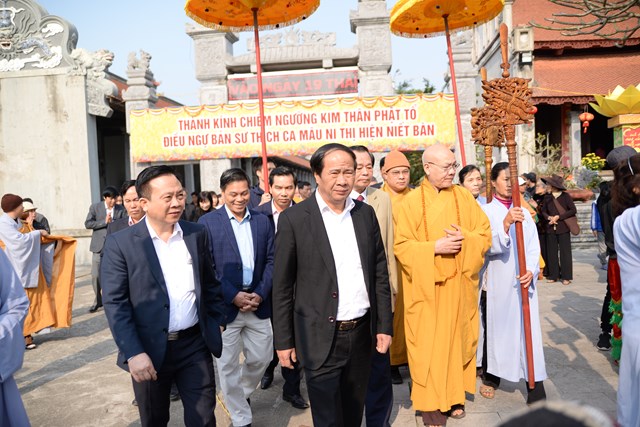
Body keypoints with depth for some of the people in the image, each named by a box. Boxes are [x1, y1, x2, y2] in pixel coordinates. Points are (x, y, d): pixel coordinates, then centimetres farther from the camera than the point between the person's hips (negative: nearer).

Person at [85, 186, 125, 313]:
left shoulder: (121, 210, 2)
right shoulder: (95, 207, 1)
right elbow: (87, 224, -4)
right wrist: (104, 222, -14)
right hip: (99, 246, 0)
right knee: (95, 275, 1)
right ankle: (98, 300, 19)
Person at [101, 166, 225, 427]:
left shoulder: (197, 234, 2)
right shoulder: (120, 243, -10)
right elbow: (115, 303, -12)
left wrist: (218, 322, 7)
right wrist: (134, 353, -17)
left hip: (195, 346, 2)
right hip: (149, 350, -2)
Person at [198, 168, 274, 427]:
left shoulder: (262, 221, 6)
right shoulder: (208, 223, -4)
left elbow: (271, 261, 5)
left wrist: (260, 294, -8)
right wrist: (234, 296, -14)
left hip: (257, 302, 3)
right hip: (225, 304, -3)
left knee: (261, 358, 14)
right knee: (228, 365, 6)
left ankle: (243, 393, 44)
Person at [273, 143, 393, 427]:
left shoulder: (366, 214, 5)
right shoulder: (294, 219, -8)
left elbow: (380, 273, 8)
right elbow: (282, 286, -5)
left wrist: (384, 326, 6)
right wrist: (284, 341, -4)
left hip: (361, 333, 4)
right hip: (321, 338, -4)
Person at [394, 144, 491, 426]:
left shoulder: (464, 197, 4)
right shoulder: (411, 202, -6)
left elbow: (485, 234, 5)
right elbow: (401, 246, -8)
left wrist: (465, 239, -15)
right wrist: (435, 247, -20)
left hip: (459, 284, 3)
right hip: (426, 287, -3)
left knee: (457, 338, 11)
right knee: (429, 343, 3)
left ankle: (454, 395, 28)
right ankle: (430, 401, 16)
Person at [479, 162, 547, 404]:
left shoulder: (524, 213, 11)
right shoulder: (486, 211, 0)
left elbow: (533, 247, 4)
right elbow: (488, 246, -13)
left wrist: (531, 271, -14)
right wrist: (505, 224, -30)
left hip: (523, 282, 2)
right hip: (496, 281, -2)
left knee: (527, 331, -3)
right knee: (494, 328, 8)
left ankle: (535, 387, -1)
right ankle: (490, 378, 25)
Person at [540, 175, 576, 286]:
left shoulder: (565, 196, -2)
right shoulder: (547, 197, 9)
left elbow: (573, 210, -4)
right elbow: (543, 211, 15)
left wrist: (559, 217, -11)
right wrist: (549, 217, -5)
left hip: (563, 228, -4)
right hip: (551, 228, 4)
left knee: (565, 252, -2)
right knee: (551, 252, 5)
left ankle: (566, 277, 5)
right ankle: (553, 275, 14)